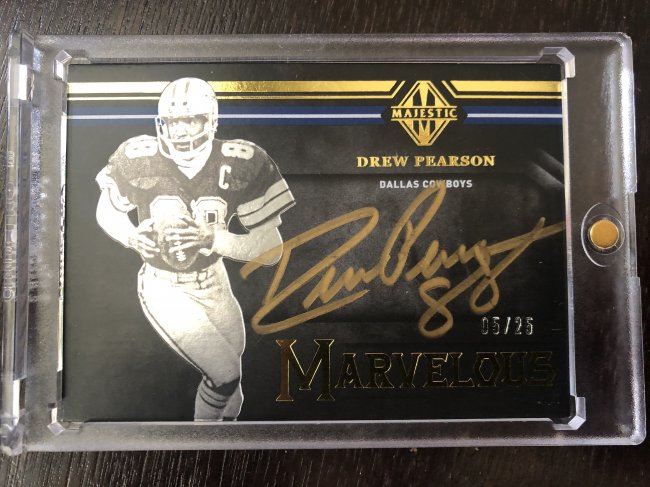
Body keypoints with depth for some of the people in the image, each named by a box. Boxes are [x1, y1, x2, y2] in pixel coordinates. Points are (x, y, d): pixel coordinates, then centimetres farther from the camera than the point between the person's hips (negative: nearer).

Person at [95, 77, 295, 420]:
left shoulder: (241, 164, -19)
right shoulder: (137, 158, -19)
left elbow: (272, 252, -18)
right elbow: (106, 212, 1)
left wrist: (213, 239, -32)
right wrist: (134, 237, -20)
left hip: (214, 282, 3)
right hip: (165, 289, -3)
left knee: (232, 360, 23)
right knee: (225, 375, -11)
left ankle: (228, 415, 55)